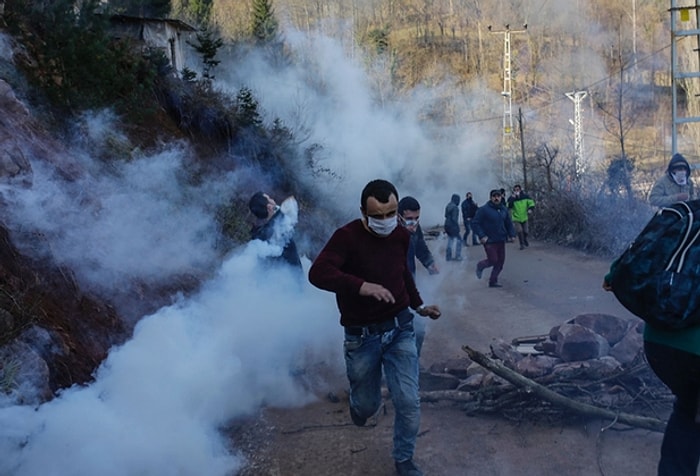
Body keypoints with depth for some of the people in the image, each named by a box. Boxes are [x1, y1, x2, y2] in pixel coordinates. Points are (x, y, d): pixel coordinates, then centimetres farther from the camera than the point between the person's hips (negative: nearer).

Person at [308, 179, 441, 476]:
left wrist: (419, 306, 20)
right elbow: (317, 273, -33)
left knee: (409, 402, -2)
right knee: (367, 405, 12)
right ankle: (359, 405, 51)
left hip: (400, 329, 3)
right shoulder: (347, 236, -18)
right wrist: (361, 286, -44)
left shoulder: (401, 235, 1)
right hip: (362, 335, -3)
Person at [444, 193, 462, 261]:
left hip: (447, 225, 9)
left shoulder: (448, 206, 8)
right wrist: (457, 227, -15)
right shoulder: (455, 207, -19)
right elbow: (454, 218, -22)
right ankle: (457, 256, 3)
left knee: (450, 241, 15)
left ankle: (448, 257, 16)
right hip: (453, 226, -9)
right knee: (458, 240, 3)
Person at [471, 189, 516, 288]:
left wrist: (512, 234, 5)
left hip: (501, 241, 6)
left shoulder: (503, 210, 8)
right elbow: (475, 223, -12)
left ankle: (493, 281, 20)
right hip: (489, 241, -6)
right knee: (493, 260, -6)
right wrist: (481, 236, -20)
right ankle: (480, 266, 26)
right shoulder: (483, 209, -11)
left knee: (500, 261, 7)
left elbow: (509, 224, 19)